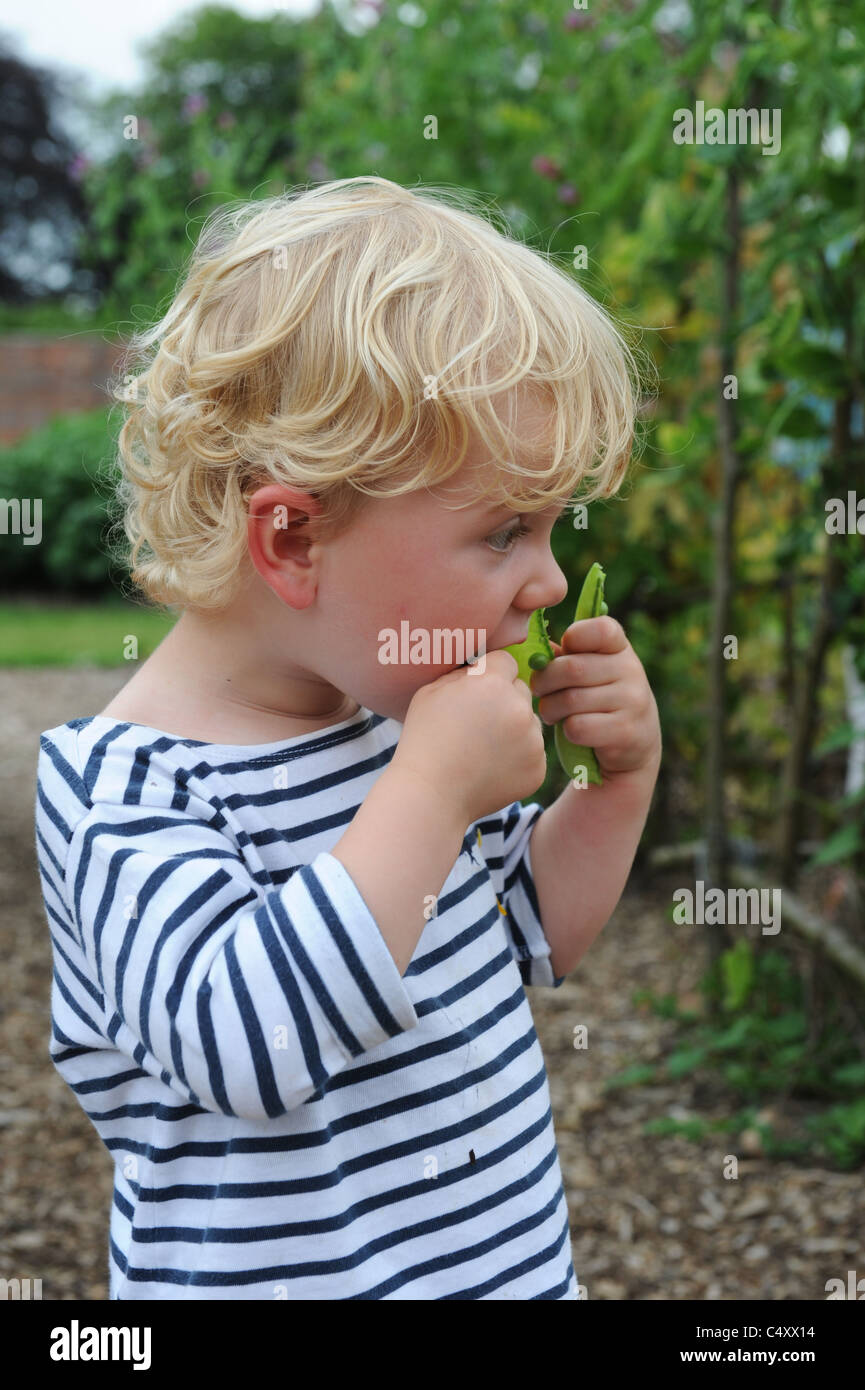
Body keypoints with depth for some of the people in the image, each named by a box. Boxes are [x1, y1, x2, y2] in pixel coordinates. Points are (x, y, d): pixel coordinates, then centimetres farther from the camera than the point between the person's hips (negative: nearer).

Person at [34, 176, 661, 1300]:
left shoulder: (406, 709, 0)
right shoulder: (124, 786, -21)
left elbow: (530, 936, 12)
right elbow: (239, 1039, -35)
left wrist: (615, 782, -4)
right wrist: (432, 793, -33)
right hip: (294, 1271, -6)